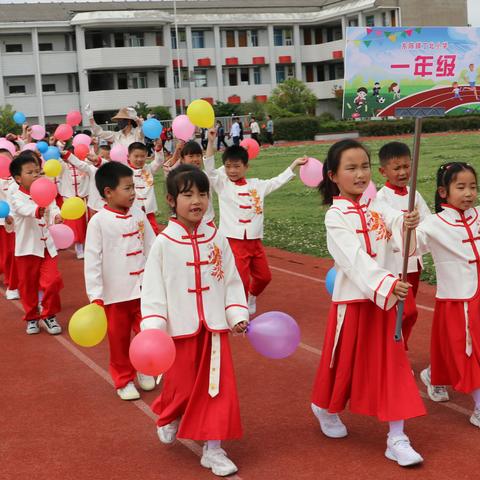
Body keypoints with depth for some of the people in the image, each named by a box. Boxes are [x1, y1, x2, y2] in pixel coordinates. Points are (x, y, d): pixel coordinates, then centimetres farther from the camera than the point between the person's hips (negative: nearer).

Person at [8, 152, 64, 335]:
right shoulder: (16, 196, -11)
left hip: (47, 245, 3)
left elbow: (53, 208, -10)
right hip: (27, 248, -2)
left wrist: (57, 216, -34)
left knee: (52, 281, -5)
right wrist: (38, 211, -53)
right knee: (28, 285, 9)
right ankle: (31, 318, 27)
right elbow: (25, 209, -32)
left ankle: (48, 316, 14)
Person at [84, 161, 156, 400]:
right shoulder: (98, 222, -11)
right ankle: (124, 380, 27)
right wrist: (95, 296, -13)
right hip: (116, 293, -3)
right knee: (119, 339, 10)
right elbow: (92, 261, -11)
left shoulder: (139, 215, 1)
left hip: (144, 289, 4)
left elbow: (152, 249, 8)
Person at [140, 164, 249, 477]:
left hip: (215, 328, 2)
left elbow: (231, 281, 6)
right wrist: (153, 326, -16)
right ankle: (169, 419, 43)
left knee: (218, 387, 1)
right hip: (181, 329, -2)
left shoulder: (217, 239, 2)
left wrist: (238, 315, -1)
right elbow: (153, 287, -8)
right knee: (181, 384, 10)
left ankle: (213, 448, 11)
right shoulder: (163, 243, -6)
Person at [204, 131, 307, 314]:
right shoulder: (222, 184, 0)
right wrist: (211, 142, -22)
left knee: (264, 276, 15)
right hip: (234, 241, -4)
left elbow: (277, 181, 19)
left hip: (255, 241, 4)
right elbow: (209, 168, -13)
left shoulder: (256, 185, 9)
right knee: (241, 280, -6)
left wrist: (295, 164, 19)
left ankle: (252, 296, 43)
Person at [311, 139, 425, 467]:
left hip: (385, 298, 5)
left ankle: (397, 439, 8)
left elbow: (397, 222, -12)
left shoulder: (376, 206, 6)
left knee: (392, 365, 3)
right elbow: (355, 259, -25)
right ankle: (325, 408, 40)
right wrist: (386, 284, -37)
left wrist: (407, 223, -36)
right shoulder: (336, 217, -12)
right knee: (344, 363, 11)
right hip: (353, 299, -5)